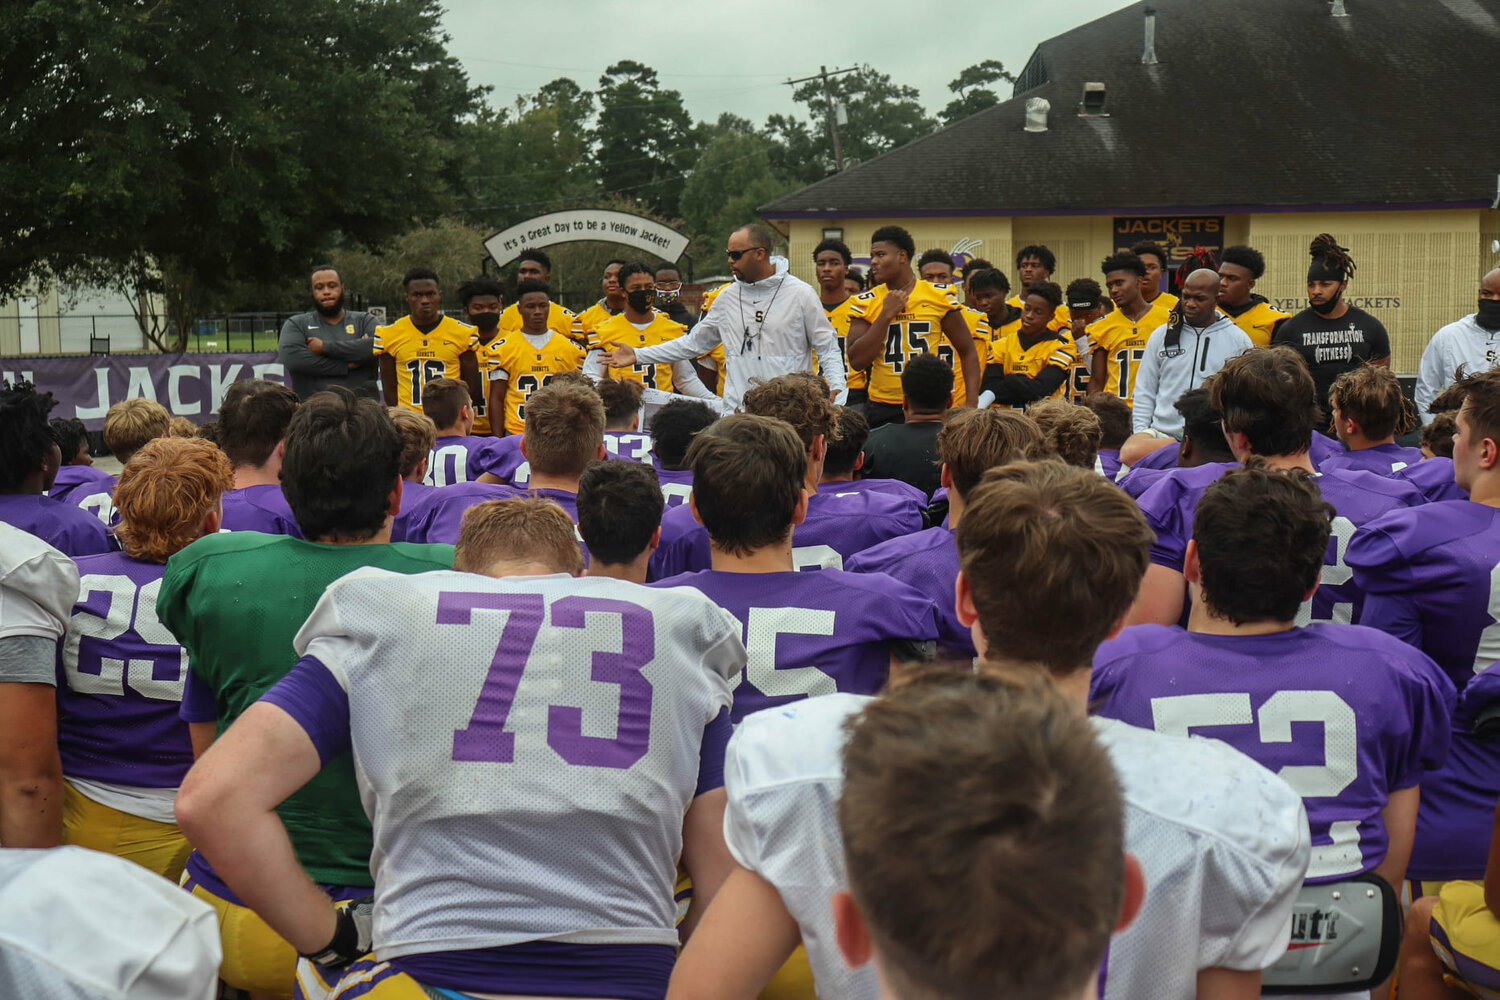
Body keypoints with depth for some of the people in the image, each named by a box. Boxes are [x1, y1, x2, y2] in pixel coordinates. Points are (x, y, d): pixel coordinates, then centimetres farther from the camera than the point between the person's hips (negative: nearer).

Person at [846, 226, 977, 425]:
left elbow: (968, 352, 7)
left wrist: (971, 404, -4)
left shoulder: (940, 296, 2)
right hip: (882, 408, 1)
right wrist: (887, 314, -10)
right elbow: (857, 360, -6)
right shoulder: (866, 302, 4)